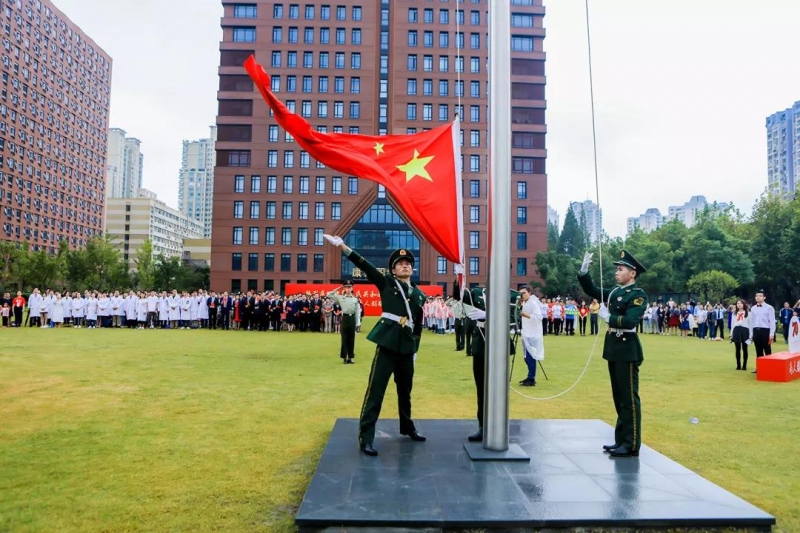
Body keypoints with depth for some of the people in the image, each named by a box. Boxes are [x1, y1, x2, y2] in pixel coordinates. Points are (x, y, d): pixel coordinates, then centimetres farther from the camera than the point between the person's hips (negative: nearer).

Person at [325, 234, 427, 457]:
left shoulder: (419, 294, 13)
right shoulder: (386, 283, 4)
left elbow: (418, 325, 17)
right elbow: (365, 266, -8)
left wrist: (415, 349, 14)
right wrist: (344, 247, -18)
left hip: (407, 348, 5)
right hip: (387, 344, -4)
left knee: (405, 390, 19)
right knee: (375, 391, -6)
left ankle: (407, 427, 39)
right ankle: (366, 437, -1)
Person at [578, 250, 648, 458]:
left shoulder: (638, 295, -12)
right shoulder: (615, 292, 11)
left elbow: (630, 321, -24)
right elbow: (592, 291, 18)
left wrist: (607, 316, -16)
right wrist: (584, 272, 6)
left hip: (627, 349, -8)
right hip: (614, 348, 8)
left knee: (629, 398, -2)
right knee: (619, 397, 15)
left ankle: (631, 445, 6)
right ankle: (621, 440, 25)